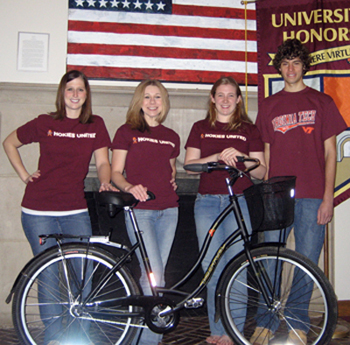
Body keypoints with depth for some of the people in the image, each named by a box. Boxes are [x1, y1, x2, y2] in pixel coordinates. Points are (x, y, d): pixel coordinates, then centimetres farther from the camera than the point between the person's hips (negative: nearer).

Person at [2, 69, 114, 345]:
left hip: (75, 210, 2)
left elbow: (102, 162, 6)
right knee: (49, 274, 1)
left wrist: (105, 182, -15)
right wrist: (24, 175, 5)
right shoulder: (45, 123, 2)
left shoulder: (96, 125, 7)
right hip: (39, 210, -2)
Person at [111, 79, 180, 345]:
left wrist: (172, 180, 7)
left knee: (157, 272, 7)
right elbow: (116, 172, 0)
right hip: (139, 209, -4)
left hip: (168, 210, 5)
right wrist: (130, 187, -20)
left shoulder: (171, 137, 16)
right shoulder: (127, 132, 3)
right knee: (154, 274, -14)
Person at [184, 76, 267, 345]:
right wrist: (218, 156, -11)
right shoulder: (201, 128, 14)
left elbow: (261, 171, 6)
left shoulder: (249, 130, 11)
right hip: (207, 203, 1)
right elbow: (189, 164, 5)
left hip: (239, 202, -1)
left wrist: (240, 158, -13)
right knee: (212, 268, -1)